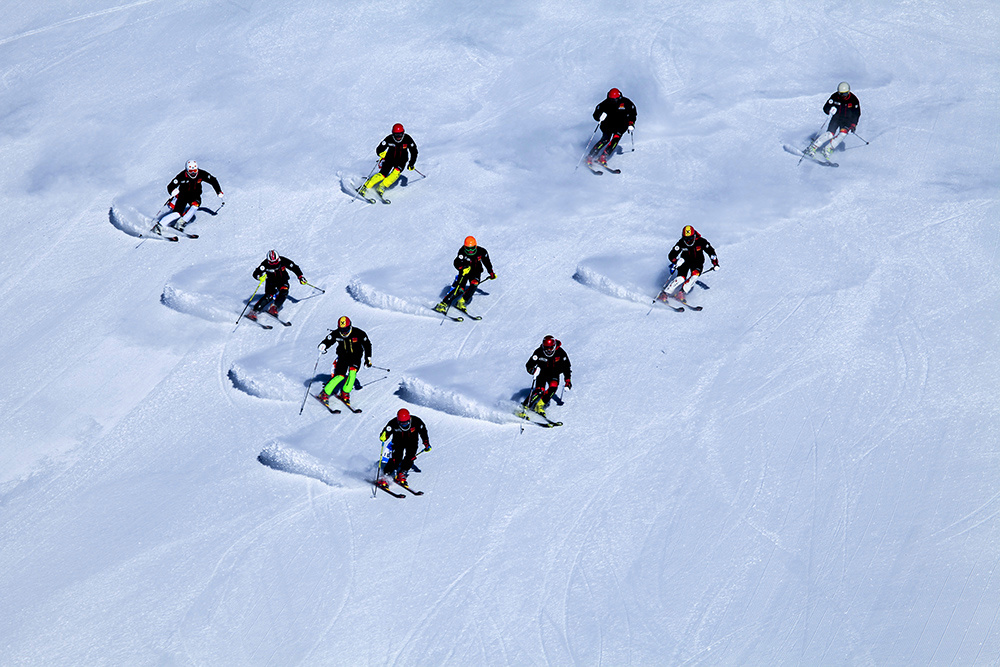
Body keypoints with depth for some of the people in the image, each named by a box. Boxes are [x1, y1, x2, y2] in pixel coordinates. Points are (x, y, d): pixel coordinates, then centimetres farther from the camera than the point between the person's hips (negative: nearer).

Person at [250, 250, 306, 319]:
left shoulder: (283, 261, -21)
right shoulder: (265, 264, -25)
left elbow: (295, 268, -7)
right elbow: (255, 273, -28)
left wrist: (300, 277, -11)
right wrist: (260, 276, -50)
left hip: (282, 280, 2)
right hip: (271, 282, -2)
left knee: (284, 292, -27)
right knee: (269, 296, -23)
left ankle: (274, 308, -18)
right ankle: (254, 311, -22)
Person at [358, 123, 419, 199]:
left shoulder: (407, 139, -19)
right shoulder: (389, 139, -21)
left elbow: (414, 152, -9)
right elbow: (378, 150, -21)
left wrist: (411, 164, -20)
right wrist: (381, 153, -45)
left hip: (401, 160, 1)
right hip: (389, 159, -1)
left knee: (396, 173, -29)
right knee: (382, 174, -19)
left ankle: (382, 188, -27)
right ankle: (364, 188, -16)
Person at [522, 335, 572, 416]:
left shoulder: (560, 353, -20)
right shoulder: (539, 353, -23)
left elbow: (566, 367, -5)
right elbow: (528, 366, -21)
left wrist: (567, 380, -9)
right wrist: (533, 370, -44)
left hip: (554, 374, 2)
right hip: (542, 373, -2)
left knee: (553, 387, -27)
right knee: (539, 390, -24)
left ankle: (539, 406, -22)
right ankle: (525, 406, -20)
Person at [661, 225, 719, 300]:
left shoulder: (701, 241, -22)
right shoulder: (681, 243, -22)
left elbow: (711, 251, -11)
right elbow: (671, 255, -20)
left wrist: (715, 264, -17)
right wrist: (675, 262, -41)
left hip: (698, 262, 1)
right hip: (685, 261, -1)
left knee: (695, 275, -30)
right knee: (681, 278, -22)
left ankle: (682, 292, -26)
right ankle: (665, 294, -17)